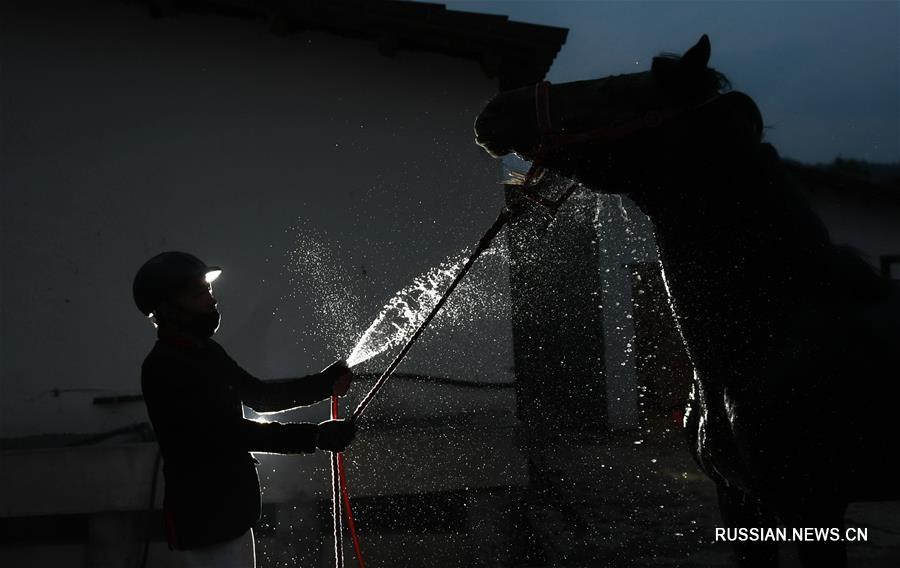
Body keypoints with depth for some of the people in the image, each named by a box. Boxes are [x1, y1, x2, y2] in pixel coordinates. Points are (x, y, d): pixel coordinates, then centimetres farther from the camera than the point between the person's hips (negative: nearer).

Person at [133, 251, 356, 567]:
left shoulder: (205, 352, 10)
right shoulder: (164, 369, -20)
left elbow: (258, 395, 18)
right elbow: (229, 432, -26)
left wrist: (323, 384, 6)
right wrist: (315, 437, -25)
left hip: (232, 511, 10)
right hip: (204, 520, -10)